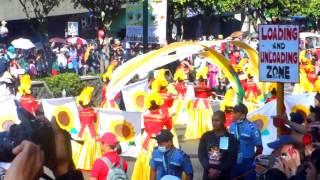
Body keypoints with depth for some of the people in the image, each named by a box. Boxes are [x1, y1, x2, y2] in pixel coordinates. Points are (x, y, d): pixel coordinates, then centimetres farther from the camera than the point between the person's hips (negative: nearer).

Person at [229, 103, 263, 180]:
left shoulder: (252, 128, -18)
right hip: (233, 162, 5)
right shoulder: (232, 126, -3)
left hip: (247, 163, -5)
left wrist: (254, 161, -3)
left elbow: (259, 147, -10)